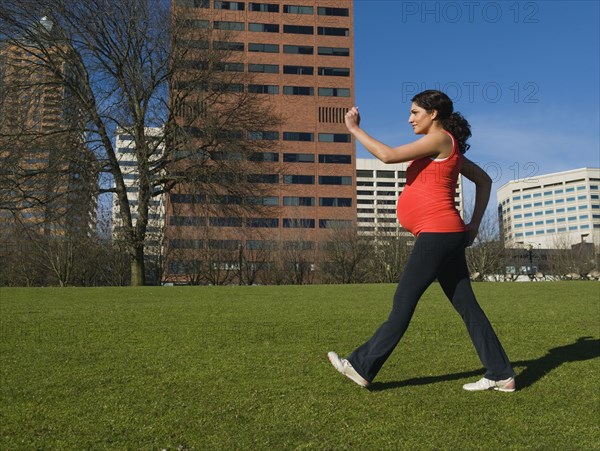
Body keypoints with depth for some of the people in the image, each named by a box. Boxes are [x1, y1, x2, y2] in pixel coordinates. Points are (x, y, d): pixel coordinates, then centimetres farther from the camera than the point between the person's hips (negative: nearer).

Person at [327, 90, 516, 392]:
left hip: (437, 234, -10)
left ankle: (362, 367, 5)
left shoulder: (440, 138, -8)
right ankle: (501, 375, 15)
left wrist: (354, 129, -6)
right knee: (466, 305, 10)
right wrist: (474, 224, 15)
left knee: (403, 302, -4)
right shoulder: (448, 147, 19)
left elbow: (388, 155, -16)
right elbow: (484, 180, 24)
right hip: (448, 235, 10)